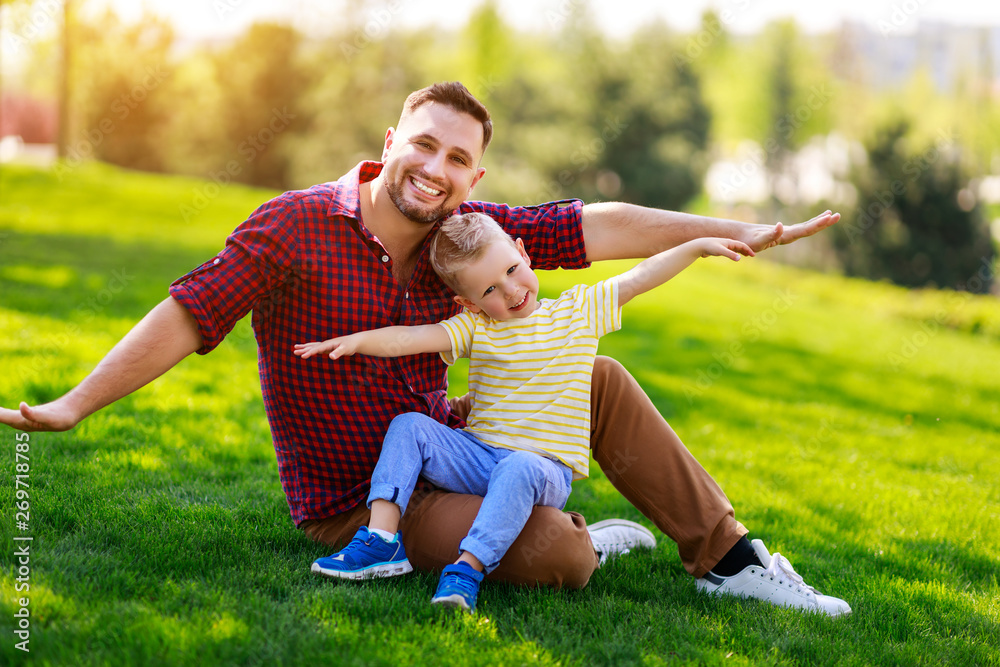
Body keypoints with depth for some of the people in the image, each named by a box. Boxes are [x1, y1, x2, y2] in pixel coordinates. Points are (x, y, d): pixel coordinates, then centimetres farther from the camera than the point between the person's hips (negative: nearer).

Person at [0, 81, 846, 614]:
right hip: (355, 503, -7)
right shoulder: (296, 226, -18)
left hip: (440, 445, 7)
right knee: (557, 555, -27)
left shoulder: (462, 229, -2)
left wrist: (731, 230, -8)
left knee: (599, 382, 1)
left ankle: (727, 559, 10)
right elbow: (189, 314, -21)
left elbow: (592, 227, -5)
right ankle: (583, 538, 11)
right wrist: (73, 405, -27)